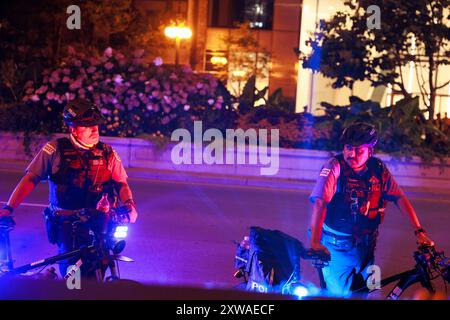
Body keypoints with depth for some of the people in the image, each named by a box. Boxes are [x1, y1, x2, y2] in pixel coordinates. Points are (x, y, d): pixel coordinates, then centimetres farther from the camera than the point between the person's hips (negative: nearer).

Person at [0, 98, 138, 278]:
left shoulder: (107, 153, 6)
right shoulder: (55, 150, -2)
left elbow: (121, 183, 11)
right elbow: (30, 179, -3)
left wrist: (129, 203, -10)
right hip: (66, 225, -2)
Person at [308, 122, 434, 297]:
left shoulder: (378, 169, -6)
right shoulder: (335, 167, -20)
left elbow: (399, 198, -2)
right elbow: (320, 202, -30)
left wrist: (419, 231, -12)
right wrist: (315, 242, -43)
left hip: (365, 243, 4)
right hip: (337, 245, -4)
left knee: (364, 291, 13)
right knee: (341, 294, -2)